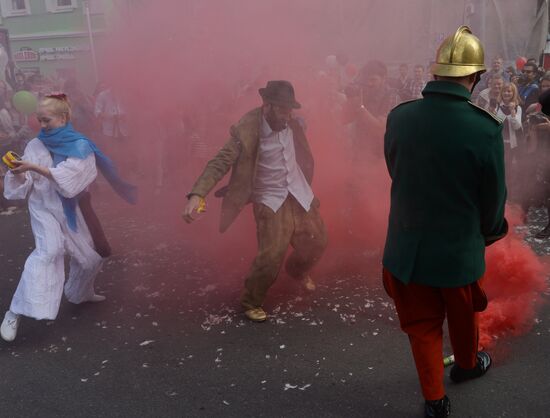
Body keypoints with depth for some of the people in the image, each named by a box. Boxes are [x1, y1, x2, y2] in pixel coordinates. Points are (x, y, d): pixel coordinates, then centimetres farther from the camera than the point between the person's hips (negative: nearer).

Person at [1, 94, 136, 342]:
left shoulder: (80, 146, -9)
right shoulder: (35, 146, -5)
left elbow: (67, 179, -22)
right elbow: (22, 187, -4)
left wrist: (35, 167, -28)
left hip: (68, 209, 2)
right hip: (43, 208, -2)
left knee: (88, 258, 14)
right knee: (49, 249, -29)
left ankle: (81, 293, 46)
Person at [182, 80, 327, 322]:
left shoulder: (291, 122, -6)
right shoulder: (247, 131, -22)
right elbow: (220, 162, -27)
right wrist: (197, 195, -39)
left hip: (299, 192, 6)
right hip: (270, 200, -6)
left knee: (316, 241, 15)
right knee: (272, 255, -15)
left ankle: (298, 270, 49)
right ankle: (251, 302, 12)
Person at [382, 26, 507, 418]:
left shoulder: (399, 117, -13)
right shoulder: (486, 129, -22)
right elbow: (494, 197, -9)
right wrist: (490, 231, 13)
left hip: (407, 248, 2)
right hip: (460, 250, -1)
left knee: (422, 325, 20)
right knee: (463, 317, 27)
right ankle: (467, 364, 54)